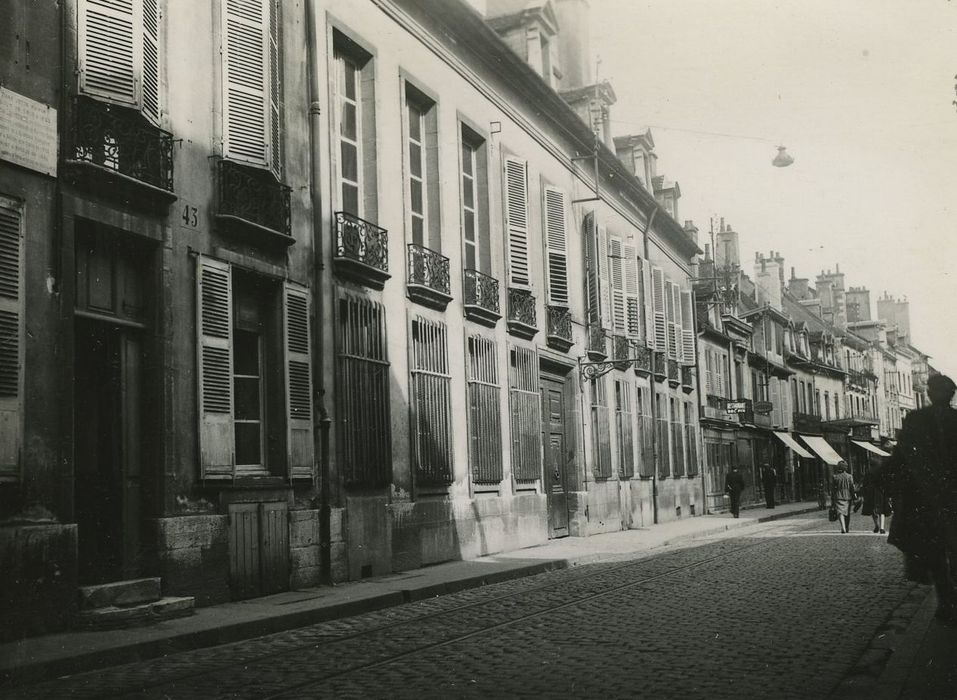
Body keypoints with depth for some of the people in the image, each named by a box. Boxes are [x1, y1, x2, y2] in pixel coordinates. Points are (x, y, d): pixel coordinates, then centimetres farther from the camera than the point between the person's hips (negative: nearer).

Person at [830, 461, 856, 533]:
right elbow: (852, 488, -4)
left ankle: (843, 528, -26)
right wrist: (854, 497, 4)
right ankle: (847, 528, 25)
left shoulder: (835, 477, -1)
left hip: (838, 497, -1)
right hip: (847, 497, 1)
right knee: (847, 513, 15)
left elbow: (832, 489, 2)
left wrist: (832, 500, 8)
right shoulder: (849, 477, -2)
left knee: (840, 512, -7)